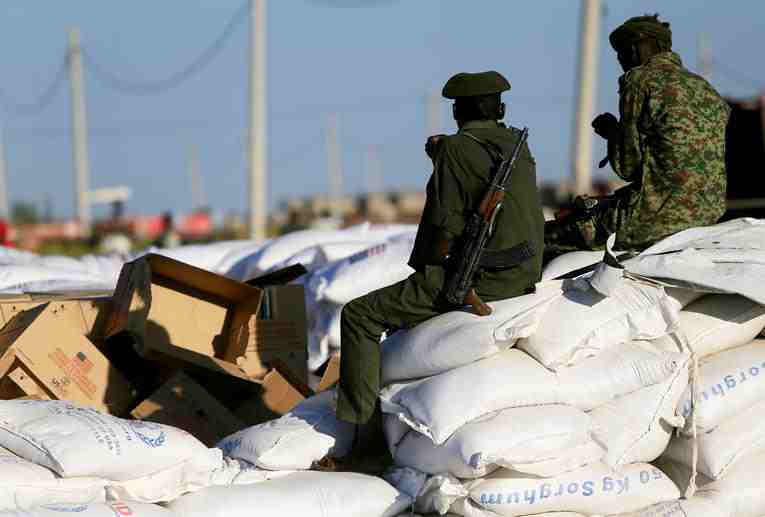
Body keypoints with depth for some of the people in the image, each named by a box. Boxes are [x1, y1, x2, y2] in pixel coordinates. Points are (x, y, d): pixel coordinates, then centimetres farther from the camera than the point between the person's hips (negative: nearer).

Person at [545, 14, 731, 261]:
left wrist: (612, 131, 13)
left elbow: (627, 167, -7)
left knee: (547, 238, -3)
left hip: (660, 215, -8)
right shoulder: (707, 89, 16)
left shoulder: (640, 80, -5)